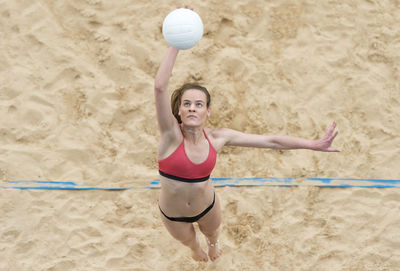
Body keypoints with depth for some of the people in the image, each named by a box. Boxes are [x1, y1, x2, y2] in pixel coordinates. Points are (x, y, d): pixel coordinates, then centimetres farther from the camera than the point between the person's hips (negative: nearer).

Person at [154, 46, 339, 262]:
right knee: (186, 240, 30)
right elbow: (159, 87, -46)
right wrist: (175, 47, -51)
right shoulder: (171, 134, -31)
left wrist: (314, 145, -21)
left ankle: (212, 242, 72)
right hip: (173, 215, -1)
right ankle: (195, 248, 68)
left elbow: (271, 141, -18)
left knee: (212, 230, 34)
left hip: (206, 206, 2)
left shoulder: (217, 138, -21)